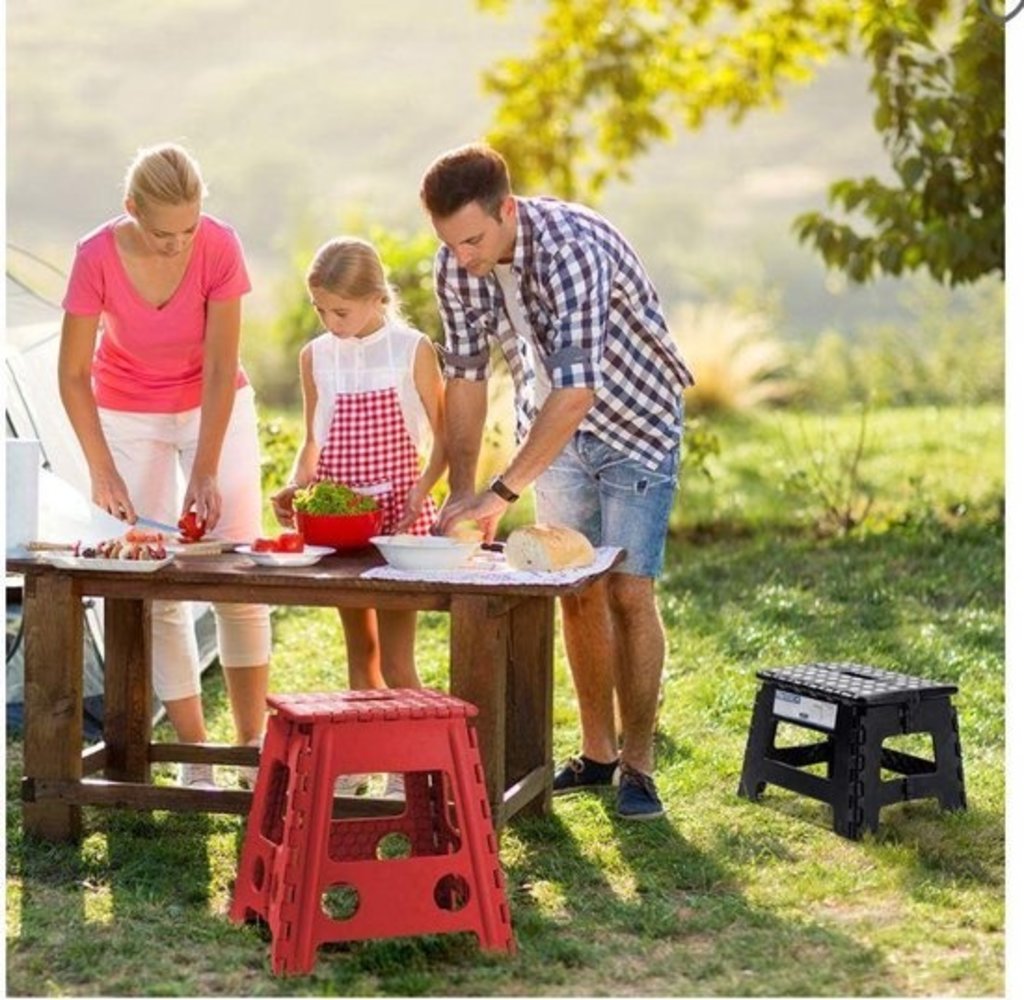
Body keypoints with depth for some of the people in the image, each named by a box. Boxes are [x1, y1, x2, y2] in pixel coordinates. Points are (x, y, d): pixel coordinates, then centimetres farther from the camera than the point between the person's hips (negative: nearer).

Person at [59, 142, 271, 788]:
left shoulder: (220, 246, -24)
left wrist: (205, 472, -24)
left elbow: (221, 368, -20)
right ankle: (195, 754, 3)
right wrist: (103, 471, -21)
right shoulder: (97, 257, -25)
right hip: (129, 416, 0)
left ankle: (253, 739, 3)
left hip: (215, 408, 0)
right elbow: (73, 374, -17)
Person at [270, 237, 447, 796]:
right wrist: (296, 486, -3)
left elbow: (443, 435, -1)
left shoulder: (412, 350, -5)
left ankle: (406, 770, 2)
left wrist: (422, 489, -16)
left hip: (397, 514, -4)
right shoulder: (315, 357, 5)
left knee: (396, 656, -5)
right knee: (359, 648, 13)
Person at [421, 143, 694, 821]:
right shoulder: (456, 266, -14)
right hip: (554, 429, 6)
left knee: (628, 592, -9)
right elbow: (466, 375, -5)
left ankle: (638, 765, 1)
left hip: (635, 422, -6)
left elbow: (577, 389, -42)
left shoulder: (572, 248, -35)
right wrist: (461, 490, -13)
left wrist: (502, 493, -44)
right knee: (577, 592, 8)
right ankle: (597, 754, 18)